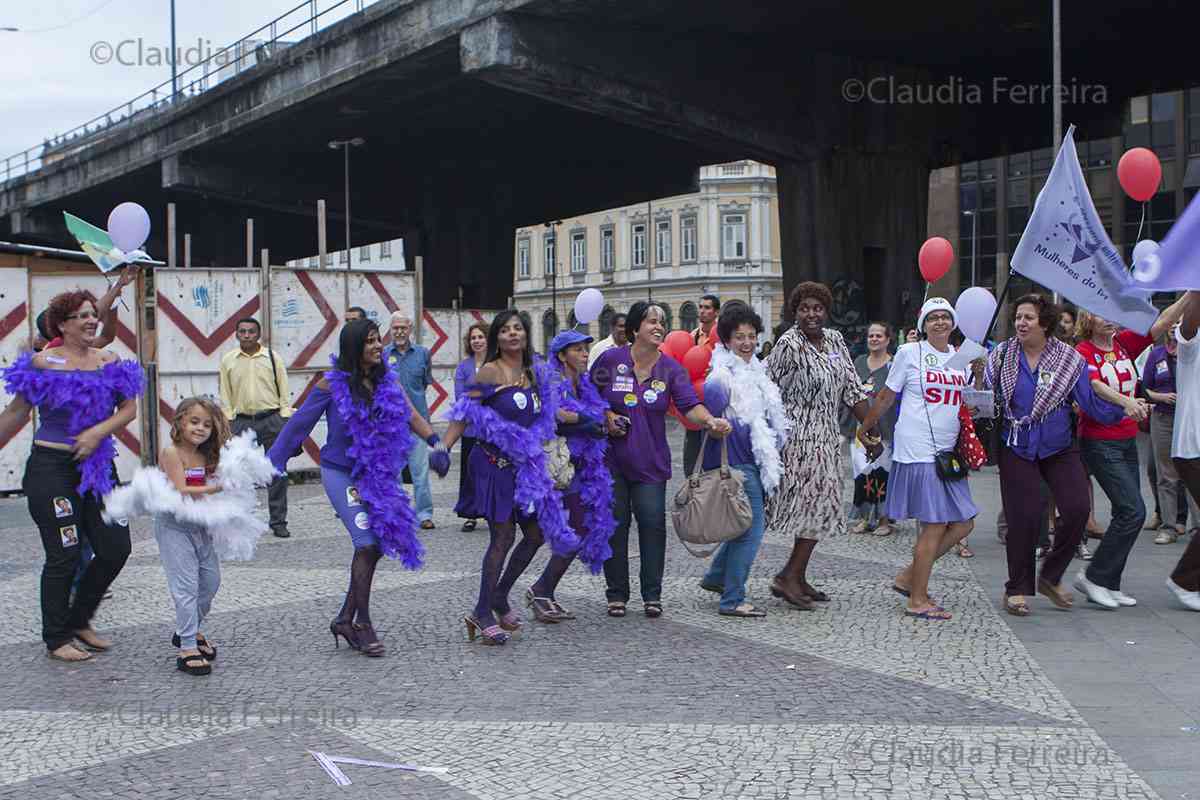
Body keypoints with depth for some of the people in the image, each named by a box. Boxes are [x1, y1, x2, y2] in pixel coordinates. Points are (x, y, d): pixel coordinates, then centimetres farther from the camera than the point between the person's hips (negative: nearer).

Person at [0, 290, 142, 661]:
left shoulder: (110, 362, 7)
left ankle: (79, 621, 27)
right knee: (64, 555, -2)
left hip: (97, 464, 5)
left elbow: (129, 408, 2)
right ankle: (56, 639, 16)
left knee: (116, 549, 5)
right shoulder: (43, 362, -5)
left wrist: (98, 432, -13)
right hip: (52, 467, -5)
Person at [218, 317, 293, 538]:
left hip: (272, 419, -1)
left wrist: (285, 421, -2)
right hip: (241, 421, 1)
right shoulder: (228, 360, 5)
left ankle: (278, 522, 10)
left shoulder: (272, 357, 2)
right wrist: (229, 424, 1)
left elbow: (284, 390, 4)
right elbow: (225, 396, 8)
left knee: (277, 472, 2)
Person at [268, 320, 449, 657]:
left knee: (378, 544, 5)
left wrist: (436, 444, -12)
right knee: (368, 544, -14)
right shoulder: (332, 384, -9)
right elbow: (298, 425, -4)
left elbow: (411, 415, 3)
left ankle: (345, 619, 20)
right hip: (340, 474, -5)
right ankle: (362, 625, -1)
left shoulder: (386, 382, 4)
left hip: (376, 474, 5)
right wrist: (272, 463, -3)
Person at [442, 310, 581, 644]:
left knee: (537, 533, 9)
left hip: (523, 463, 7)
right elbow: (465, 414, -15)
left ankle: (498, 598, 26)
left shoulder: (534, 373, 10)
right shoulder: (490, 371, -11)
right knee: (503, 536, -9)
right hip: (493, 463, -7)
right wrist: (442, 450, -23)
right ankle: (484, 613, 4)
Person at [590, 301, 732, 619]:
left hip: (650, 461, 1)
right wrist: (606, 416, -9)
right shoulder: (611, 359, -4)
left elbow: (690, 405, -12)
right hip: (611, 458, -1)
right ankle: (616, 594, 15)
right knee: (614, 524, 3)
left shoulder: (671, 369, -1)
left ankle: (652, 595, 9)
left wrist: (710, 421, -31)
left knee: (653, 523, -3)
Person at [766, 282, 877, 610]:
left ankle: (797, 578, 18)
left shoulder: (835, 339, 9)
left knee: (816, 509, 10)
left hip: (826, 437, 8)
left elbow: (852, 389, 11)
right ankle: (788, 576, -2)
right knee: (817, 507, -10)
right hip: (800, 438, -8)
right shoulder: (789, 344, -14)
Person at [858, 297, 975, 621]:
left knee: (963, 523, 5)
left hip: (947, 449, 7)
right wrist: (866, 427, 12)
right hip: (918, 450, -7)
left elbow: (970, 403, 22)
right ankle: (918, 600, 4)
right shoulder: (909, 353, -2)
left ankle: (909, 577, 19)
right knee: (935, 525, -7)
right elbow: (886, 395, 6)